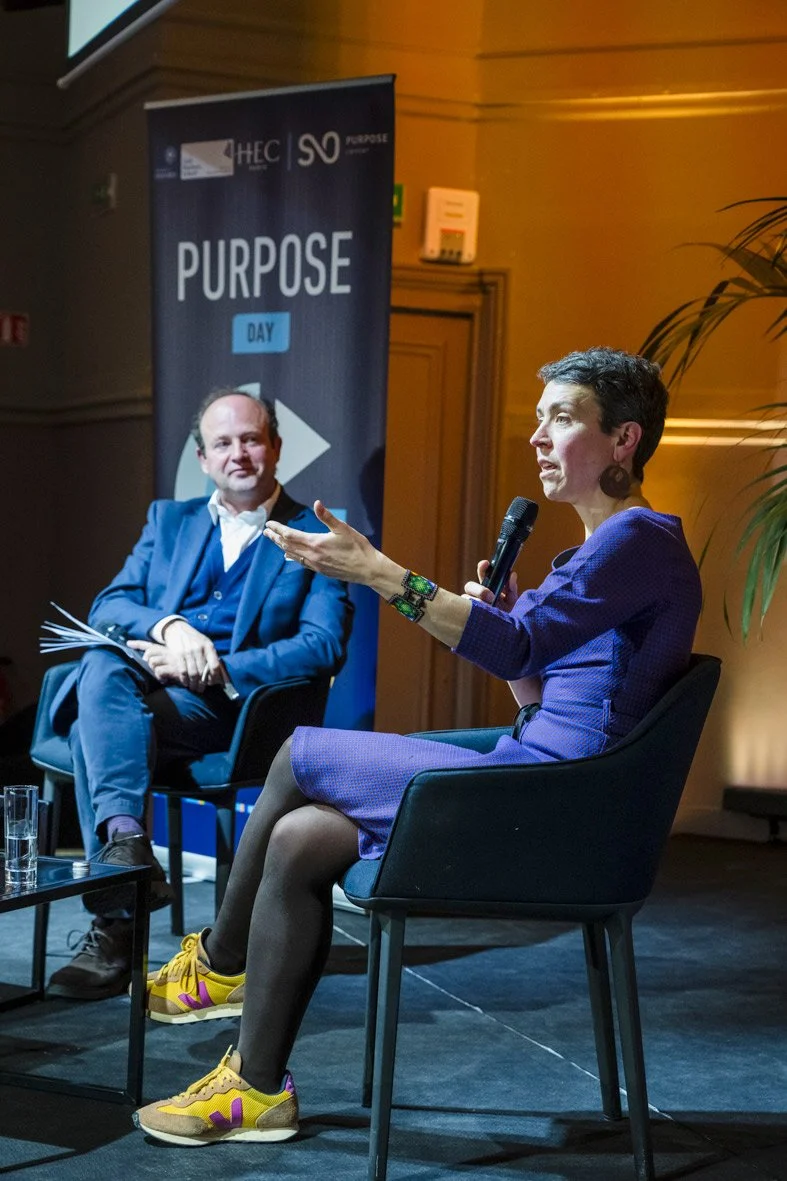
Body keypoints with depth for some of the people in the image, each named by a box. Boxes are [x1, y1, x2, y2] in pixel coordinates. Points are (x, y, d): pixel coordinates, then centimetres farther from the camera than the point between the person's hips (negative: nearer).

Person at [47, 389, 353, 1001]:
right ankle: (125, 839, -45)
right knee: (104, 666, -33)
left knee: (95, 722, -31)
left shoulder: (315, 539, 10)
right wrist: (167, 626, -12)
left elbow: (324, 647, -4)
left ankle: (114, 925, -35)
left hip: (226, 706, -4)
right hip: (138, 684, 4)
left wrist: (214, 667, -15)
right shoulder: (169, 520, 23)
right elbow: (107, 607, 12)